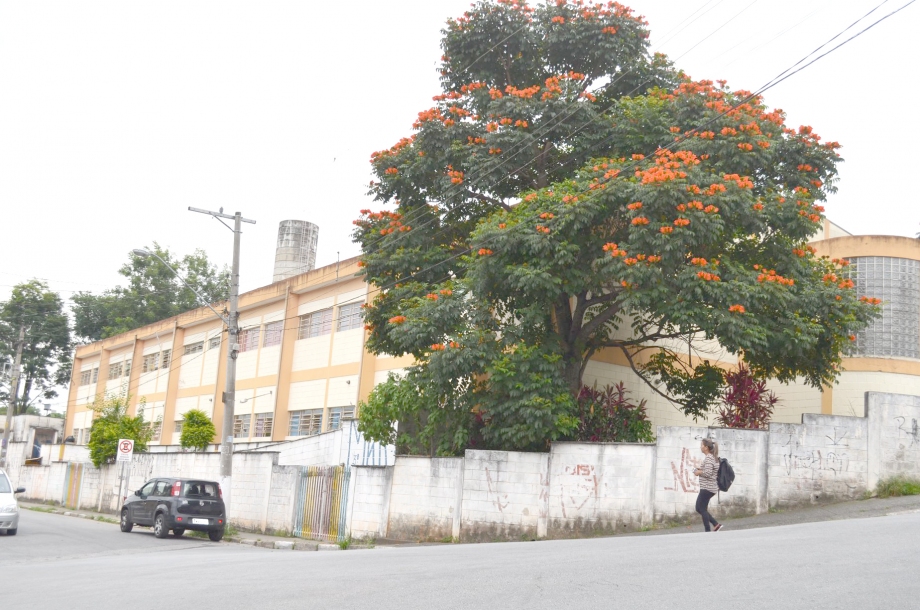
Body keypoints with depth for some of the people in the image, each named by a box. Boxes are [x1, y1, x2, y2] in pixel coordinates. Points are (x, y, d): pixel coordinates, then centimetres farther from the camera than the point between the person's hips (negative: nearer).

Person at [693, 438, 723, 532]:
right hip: (710, 487, 10)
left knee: (702, 509, -2)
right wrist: (701, 470, 12)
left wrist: (699, 472, -8)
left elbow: (707, 473, -24)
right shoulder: (713, 457, 15)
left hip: (707, 488, -10)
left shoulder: (708, 458, -15)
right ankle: (716, 524, 13)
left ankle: (708, 531, 2)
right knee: (699, 508, 14)